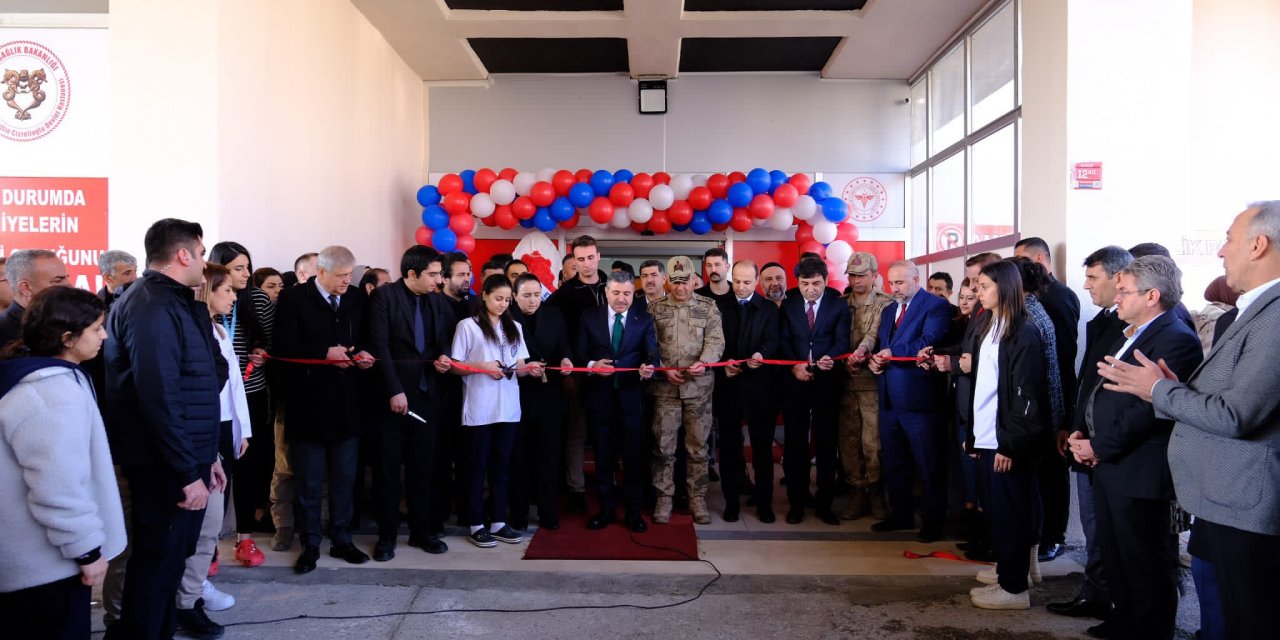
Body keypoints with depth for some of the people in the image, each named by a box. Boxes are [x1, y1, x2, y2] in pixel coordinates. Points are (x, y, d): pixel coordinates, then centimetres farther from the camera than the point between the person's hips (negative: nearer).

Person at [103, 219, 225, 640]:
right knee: (159, 563, 2)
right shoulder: (153, 307, -18)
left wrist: (204, 456, 17)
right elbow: (159, 397, -24)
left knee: (168, 558, 18)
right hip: (165, 464, -10)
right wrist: (189, 472, -22)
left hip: (182, 456, 10)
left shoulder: (170, 301, 14)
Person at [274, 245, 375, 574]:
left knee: (345, 478, 12)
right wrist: (325, 353, -22)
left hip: (347, 402, 4)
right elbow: (284, 346, -13)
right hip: (308, 403, -3)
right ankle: (310, 545, 21)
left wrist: (363, 354, -7)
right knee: (309, 481, 8)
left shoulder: (357, 298, 5)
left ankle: (342, 540, 25)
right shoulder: (293, 299, -6)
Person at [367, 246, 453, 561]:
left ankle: (421, 531, 22)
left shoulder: (439, 302, 9)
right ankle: (387, 536, 15)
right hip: (392, 395, -4)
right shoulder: (384, 295, -6)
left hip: (427, 394, 4)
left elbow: (446, 341, 18)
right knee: (388, 469, 5)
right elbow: (380, 345, -12)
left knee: (423, 468, 10)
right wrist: (394, 391, -16)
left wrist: (444, 357, -6)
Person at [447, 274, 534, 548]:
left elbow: (518, 366, 12)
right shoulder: (468, 326, -2)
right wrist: (482, 367, -18)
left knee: (502, 466, 9)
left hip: (508, 408, 5)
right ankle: (477, 525, 11)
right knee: (477, 466, 4)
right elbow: (456, 367, -4)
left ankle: (498, 522, 18)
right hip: (479, 409, -4)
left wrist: (530, 369, -9)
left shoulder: (514, 327, 13)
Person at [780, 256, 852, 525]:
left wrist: (830, 358, -29)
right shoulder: (788, 304, 6)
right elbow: (783, 341, 2)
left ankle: (824, 503, 15)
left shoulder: (839, 304, 1)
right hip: (795, 380, 1)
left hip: (826, 381, -1)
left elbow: (842, 340, -9)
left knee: (826, 443, 4)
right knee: (794, 443, 6)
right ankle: (796, 502, 16)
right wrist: (794, 365, -15)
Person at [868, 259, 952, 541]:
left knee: (929, 464, 5)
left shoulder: (936, 306, -7)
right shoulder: (888, 311, 18)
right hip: (889, 398, 8)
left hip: (918, 398, -8)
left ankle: (933, 521, 17)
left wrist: (893, 353, -22)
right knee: (892, 462, 16)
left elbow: (929, 342, -21)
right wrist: (875, 361, -5)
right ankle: (901, 514, 30)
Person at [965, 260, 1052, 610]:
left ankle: (1014, 587, 11)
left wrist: (1011, 443, -17)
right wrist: (973, 434, 13)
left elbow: (1026, 393, -16)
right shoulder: (990, 329, 14)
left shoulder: (1023, 332, -12)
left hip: (1007, 441, -8)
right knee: (996, 508, 15)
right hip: (988, 437, 8)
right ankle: (1011, 566, 29)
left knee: (1009, 509, 0)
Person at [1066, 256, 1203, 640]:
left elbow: (1150, 408, -23)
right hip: (1108, 464, 10)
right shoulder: (1129, 335, 15)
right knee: (1114, 553, 21)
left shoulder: (1176, 340, -17)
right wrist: (1085, 435, 5)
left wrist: (1100, 447, -17)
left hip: (1137, 471, -10)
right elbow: (1101, 392, 18)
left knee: (1144, 563, 5)